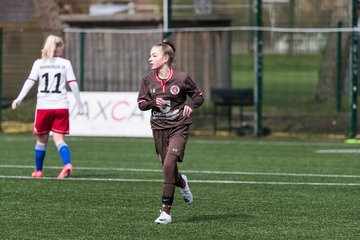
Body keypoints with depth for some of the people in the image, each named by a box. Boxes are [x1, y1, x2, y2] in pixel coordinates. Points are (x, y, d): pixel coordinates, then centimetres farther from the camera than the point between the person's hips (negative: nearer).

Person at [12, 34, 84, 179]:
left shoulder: (39, 63, 4)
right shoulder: (66, 64, 4)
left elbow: (30, 82, -6)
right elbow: (73, 85, 0)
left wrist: (19, 99, -8)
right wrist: (80, 105, 5)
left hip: (43, 107, 0)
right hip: (61, 107, 0)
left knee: (42, 139, 14)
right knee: (59, 139, 0)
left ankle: (38, 170, 23)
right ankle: (67, 164, -25)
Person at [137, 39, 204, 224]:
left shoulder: (181, 78, -7)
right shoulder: (148, 79, 0)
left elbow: (198, 97, 7)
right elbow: (141, 103, 6)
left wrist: (190, 106, -14)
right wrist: (153, 103, -14)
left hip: (178, 127, -4)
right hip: (159, 128, 4)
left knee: (169, 164, -19)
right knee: (168, 169, 10)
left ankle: (166, 212, -15)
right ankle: (182, 183, 49)